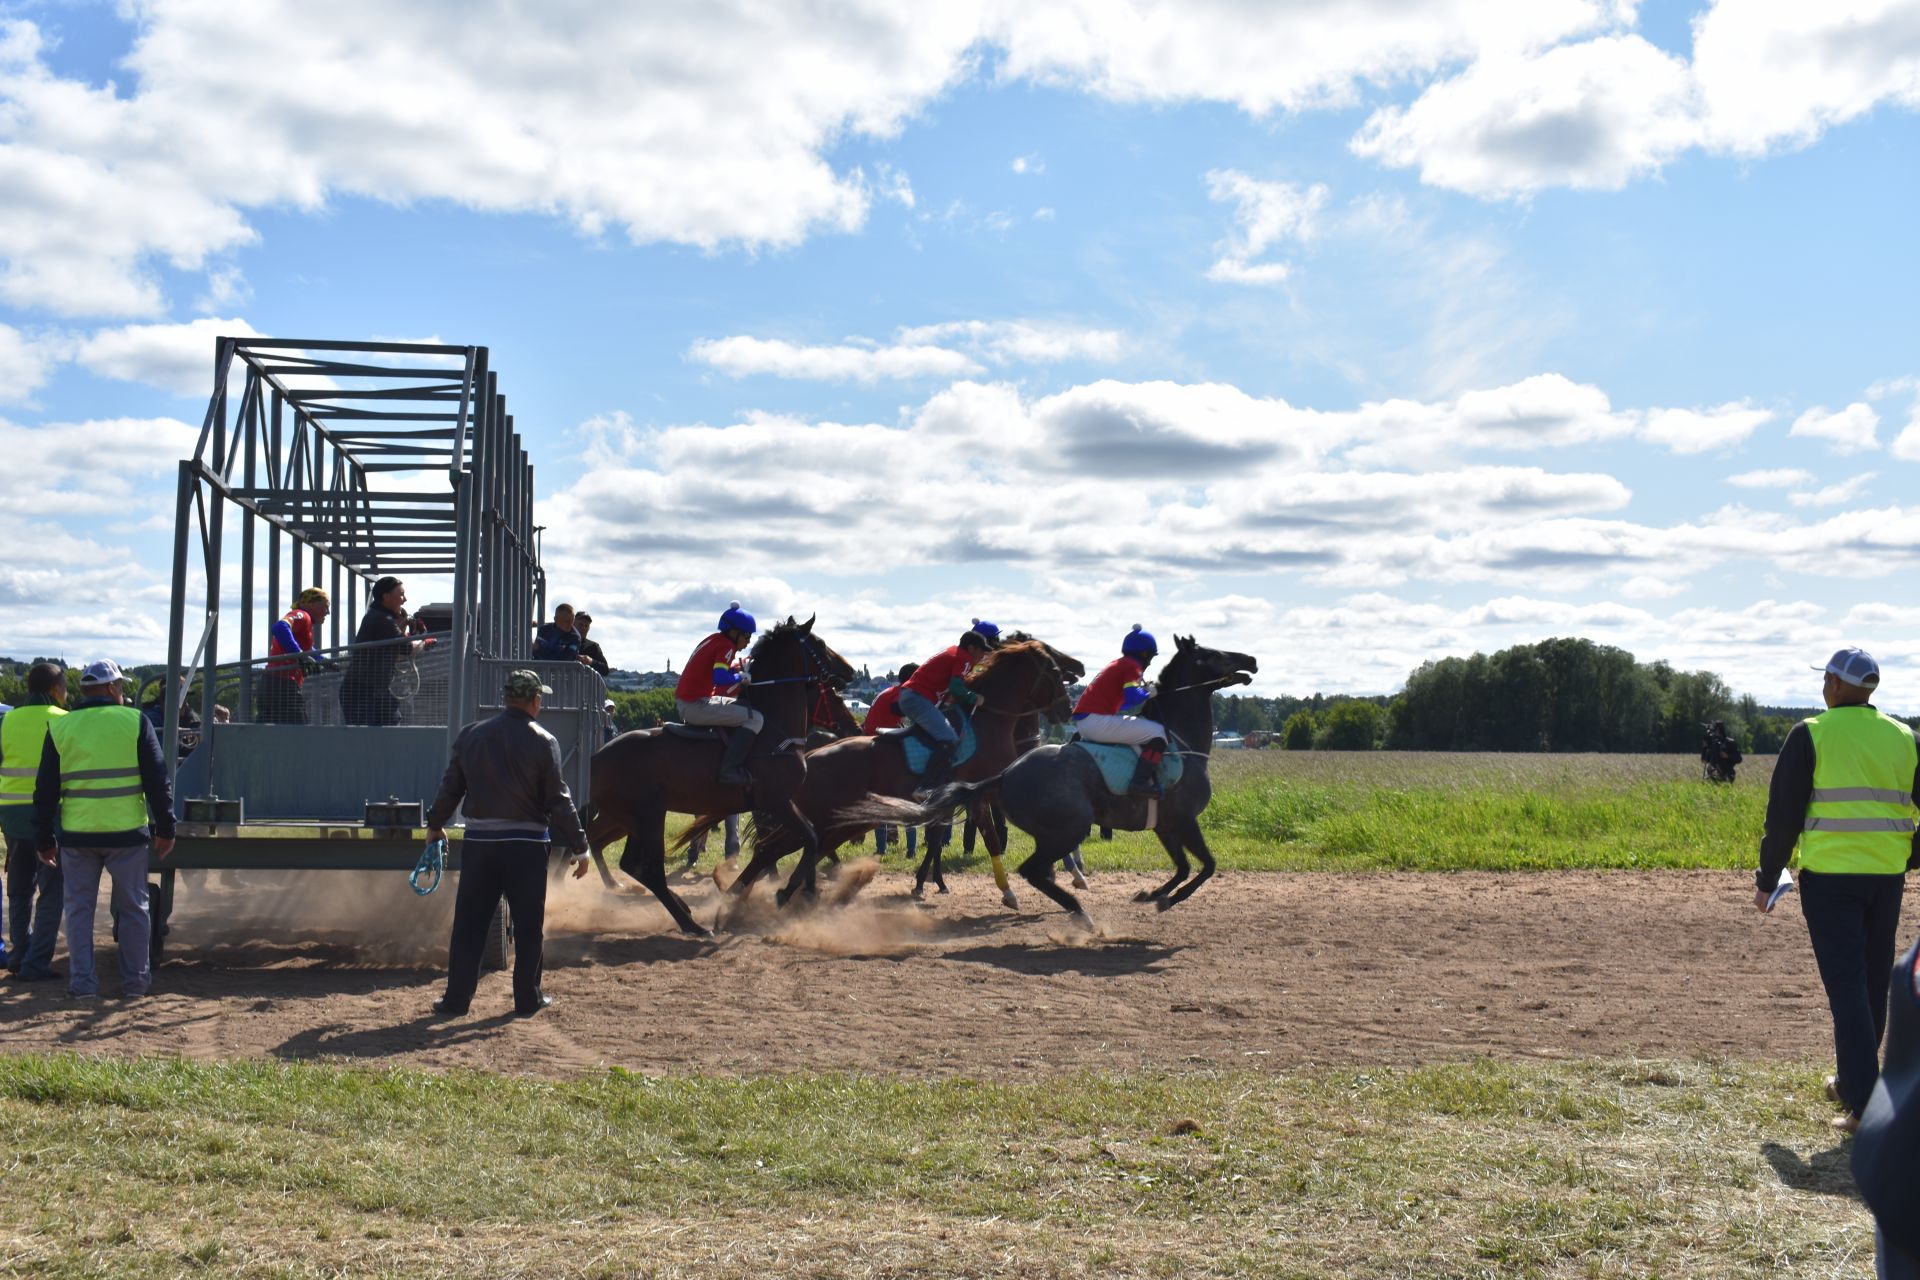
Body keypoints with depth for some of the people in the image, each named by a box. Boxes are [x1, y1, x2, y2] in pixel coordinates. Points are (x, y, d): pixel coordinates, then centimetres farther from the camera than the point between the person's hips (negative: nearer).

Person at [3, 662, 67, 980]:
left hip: (13, 812, 5)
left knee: (20, 889, 16)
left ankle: (20, 955, 19)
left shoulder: (7, 721, 7)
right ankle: (36, 962, -4)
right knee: (51, 892, 1)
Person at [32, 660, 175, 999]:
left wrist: (43, 840, 12)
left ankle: (81, 982, 9)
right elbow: (157, 781, -4)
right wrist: (165, 829, 3)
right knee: (133, 907, 9)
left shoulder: (60, 728, 4)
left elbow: (46, 790, 6)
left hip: (77, 835, 1)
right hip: (127, 832, -1)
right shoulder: (135, 722, -2)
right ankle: (135, 979, 13)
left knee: (79, 908, 10)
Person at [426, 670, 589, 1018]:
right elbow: (558, 800, -8)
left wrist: (435, 824, 26)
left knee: (469, 922, 9)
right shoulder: (543, 741, -7)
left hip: (478, 842, 3)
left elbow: (451, 786, 10)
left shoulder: (470, 735, 4)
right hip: (526, 844, -3)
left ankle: (456, 998, 12)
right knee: (528, 924, 8)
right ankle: (527, 999, 14)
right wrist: (578, 846, -3)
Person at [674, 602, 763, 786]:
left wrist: (740, 667, 9)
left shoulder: (714, 640, 16)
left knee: (741, 706, 29)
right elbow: (720, 677, -26)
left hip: (683, 703, 10)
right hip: (697, 705, -10)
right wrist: (742, 677, -9)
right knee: (755, 719, -12)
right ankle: (729, 769, -19)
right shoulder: (726, 645, -12)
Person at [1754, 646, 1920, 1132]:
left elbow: (1783, 815, -5)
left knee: (1847, 986, -4)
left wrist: (1767, 880, 3)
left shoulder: (1811, 735, -6)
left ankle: (1863, 1104, -11)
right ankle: (1851, 1081, 31)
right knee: (1874, 983, 17)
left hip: (1830, 876, -4)